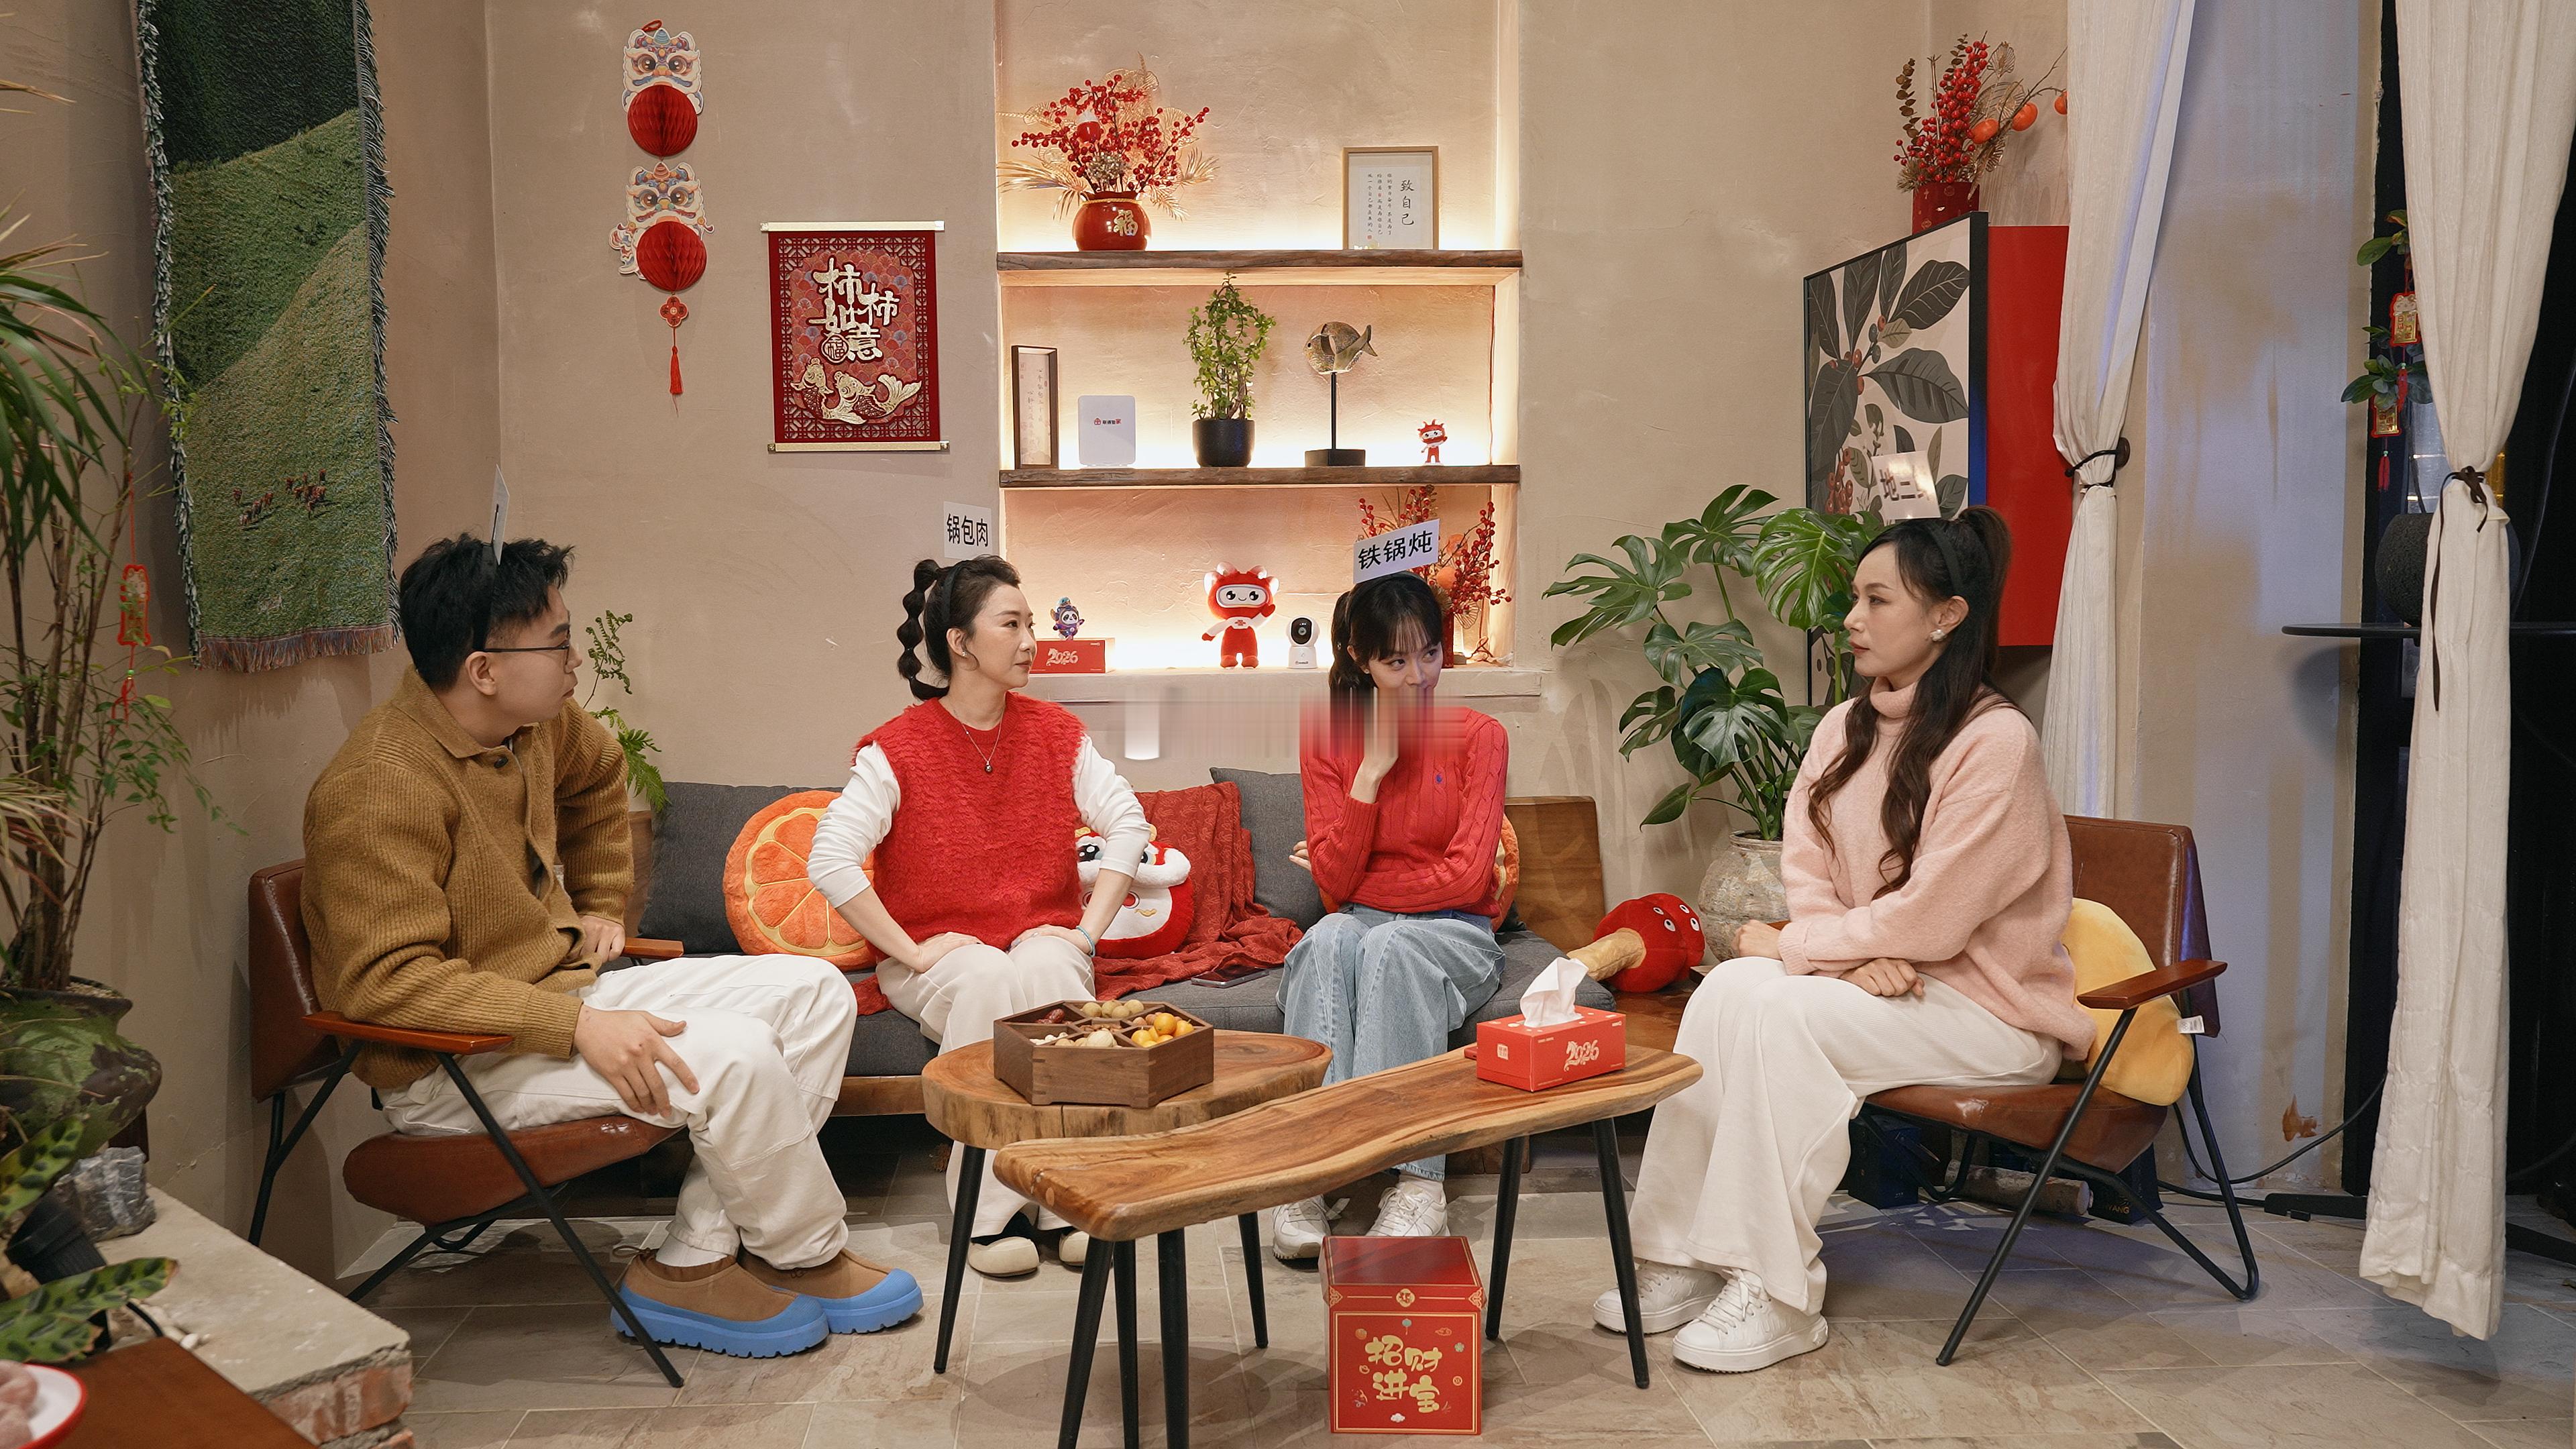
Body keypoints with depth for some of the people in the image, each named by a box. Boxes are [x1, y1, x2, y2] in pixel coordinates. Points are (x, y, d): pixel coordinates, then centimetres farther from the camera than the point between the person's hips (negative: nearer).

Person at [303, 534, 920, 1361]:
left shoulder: (534, 723, 3)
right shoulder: (382, 788, -24)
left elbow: (599, 773, 28)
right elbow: (387, 979, -29)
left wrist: (600, 903, 22)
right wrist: (578, 1027, -33)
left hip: (565, 991, 10)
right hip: (453, 1065, -9)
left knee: (814, 992, -3)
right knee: (732, 1055, -29)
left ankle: (693, 1264, -8)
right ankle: (808, 1259, 0)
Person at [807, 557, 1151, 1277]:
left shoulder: (1055, 732, 6)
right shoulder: (897, 747, -6)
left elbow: (1127, 822, 6)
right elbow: (830, 860, -14)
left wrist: (1089, 927, -5)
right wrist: (912, 951, -16)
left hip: (1043, 942, 2)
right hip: (940, 956, -2)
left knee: (1045, 970, -33)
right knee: (988, 980, -35)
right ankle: (991, 1212, -30)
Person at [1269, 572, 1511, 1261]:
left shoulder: (1478, 737, -3)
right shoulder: (1328, 740, 3)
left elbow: (1466, 877, -10)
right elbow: (1333, 881, -7)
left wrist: (1364, 889, -6)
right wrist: (1374, 767, -14)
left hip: (1455, 937, -2)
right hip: (1361, 927, 2)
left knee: (1388, 944, -35)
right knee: (1331, 937, -33)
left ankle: (1418, 1184, -38)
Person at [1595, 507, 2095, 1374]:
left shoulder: (1995, 742, -17)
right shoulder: (1845, 730, 8)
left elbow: (1930, 919, -21)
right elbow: (1805, 873, 6)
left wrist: (1791, 946, -12)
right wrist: (1854, 954, -14)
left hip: (1991, 1010, -7)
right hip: (1877, 978, 7)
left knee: (1782, 1013, -29)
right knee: (1729, 989, -20)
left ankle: (1779, 1298, -20)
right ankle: (1681, 1259, -17)